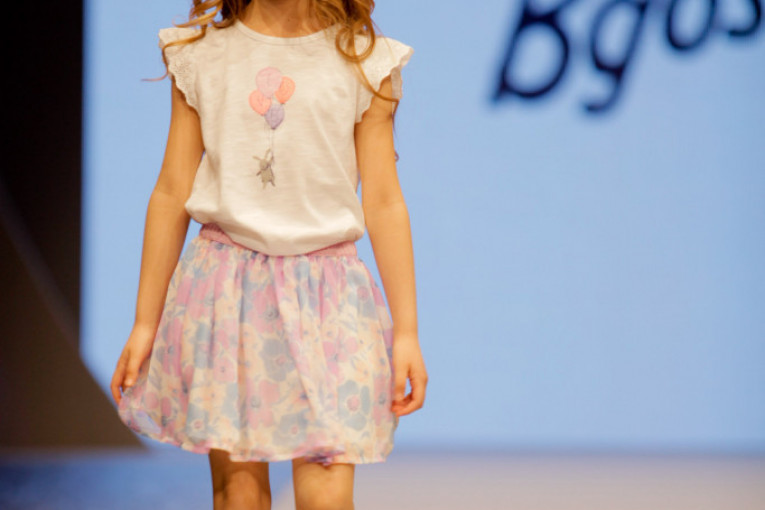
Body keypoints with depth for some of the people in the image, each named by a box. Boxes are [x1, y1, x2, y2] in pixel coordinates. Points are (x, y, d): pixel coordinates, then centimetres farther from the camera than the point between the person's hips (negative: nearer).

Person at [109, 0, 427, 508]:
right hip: (224, 290, 1)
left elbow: (384, 204, 4)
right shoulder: (201, 55, 5)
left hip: (325, 295, -1)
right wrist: (145, 323, 9)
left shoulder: (364, 63, 2)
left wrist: (406, 331, 2)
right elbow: (171, 195, 9)